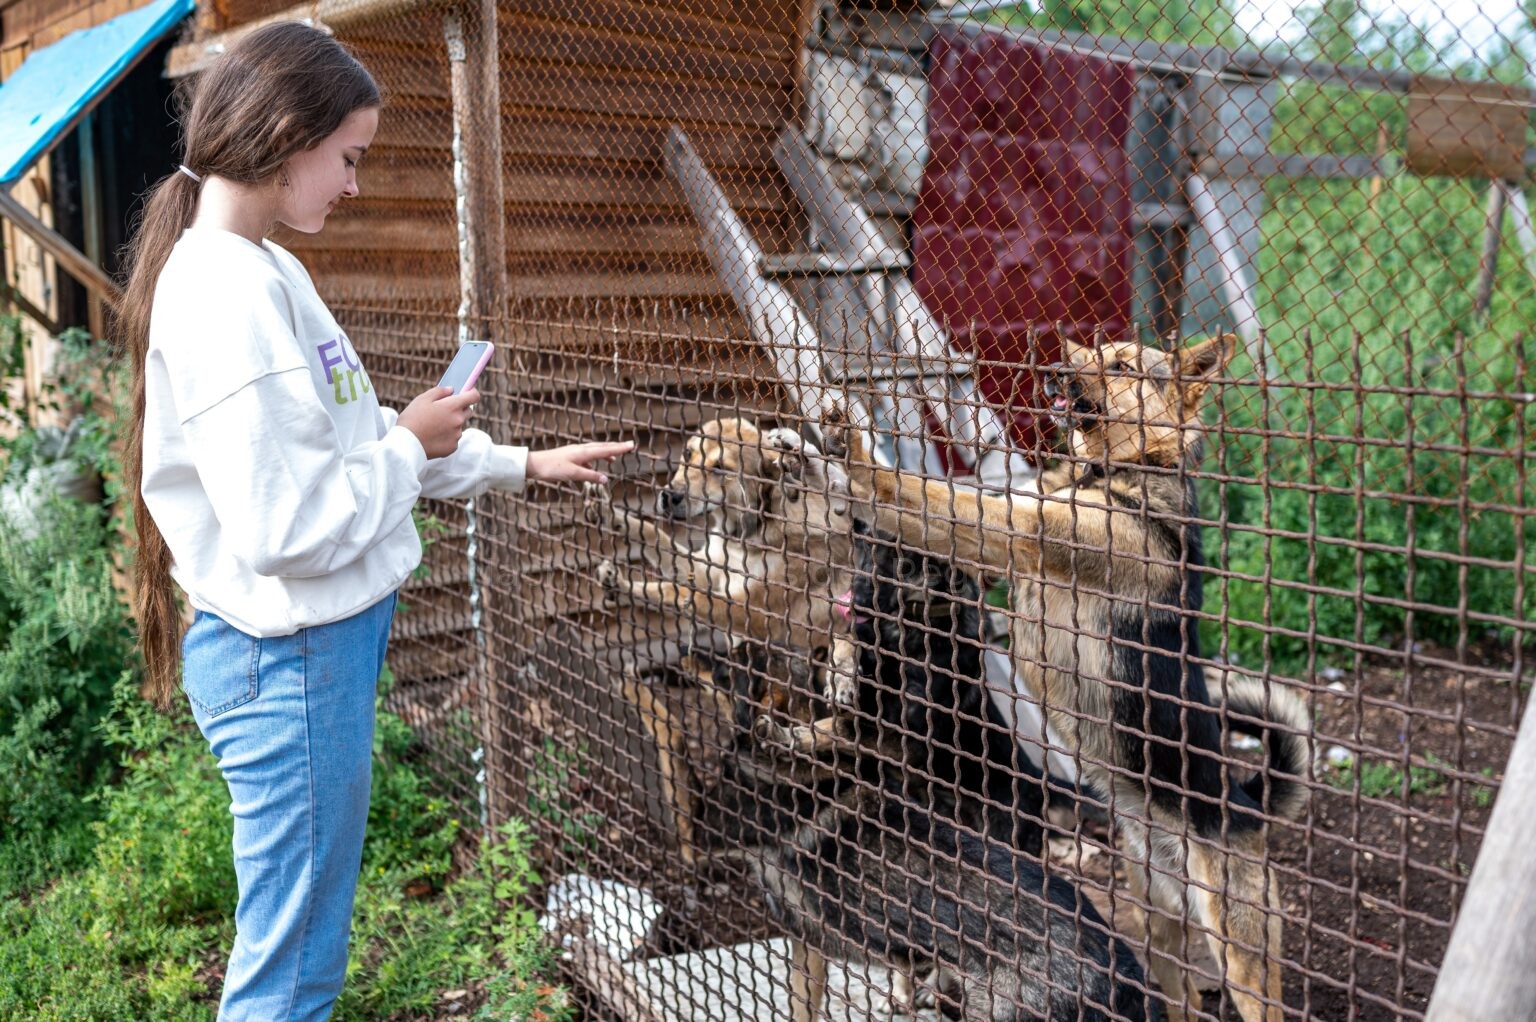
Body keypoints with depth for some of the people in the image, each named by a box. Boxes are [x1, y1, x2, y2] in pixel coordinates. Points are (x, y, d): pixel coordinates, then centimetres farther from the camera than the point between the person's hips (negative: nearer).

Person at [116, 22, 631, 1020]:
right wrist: (407, 445, -12)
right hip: (291, 655, -10)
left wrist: (521, 462, 19)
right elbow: (277, 525, -26)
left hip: (328, 637, 10)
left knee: (297, 937, 21)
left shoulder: (264, 269, 9)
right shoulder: (224, 292, -22)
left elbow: (346, 439, 19)